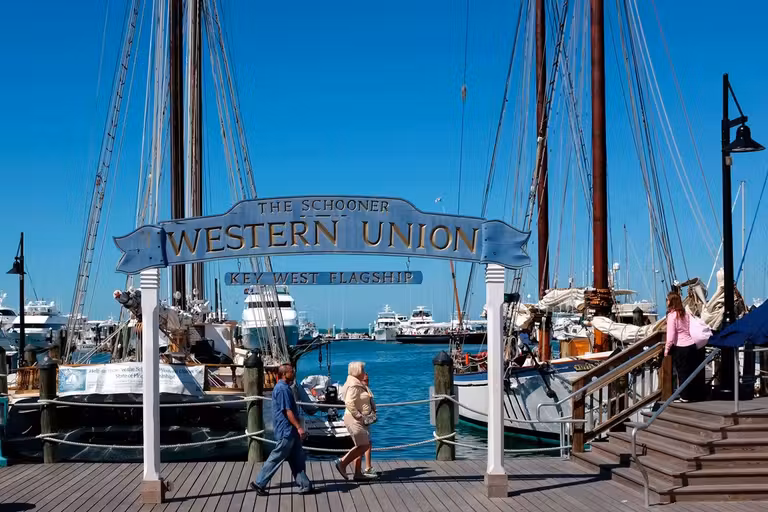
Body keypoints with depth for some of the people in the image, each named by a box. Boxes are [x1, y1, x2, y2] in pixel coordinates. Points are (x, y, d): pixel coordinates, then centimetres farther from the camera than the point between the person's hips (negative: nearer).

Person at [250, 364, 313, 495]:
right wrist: (299, 427, -22)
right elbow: (288, 411, -22)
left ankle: (304, 485, 14)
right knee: (276, 458, -2)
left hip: (290, 431, 10)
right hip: (286, 431, -10)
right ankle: (259, 483, 6)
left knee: (298, 459, 11)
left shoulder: (283, 387, 14)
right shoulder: (282, 389, -18)